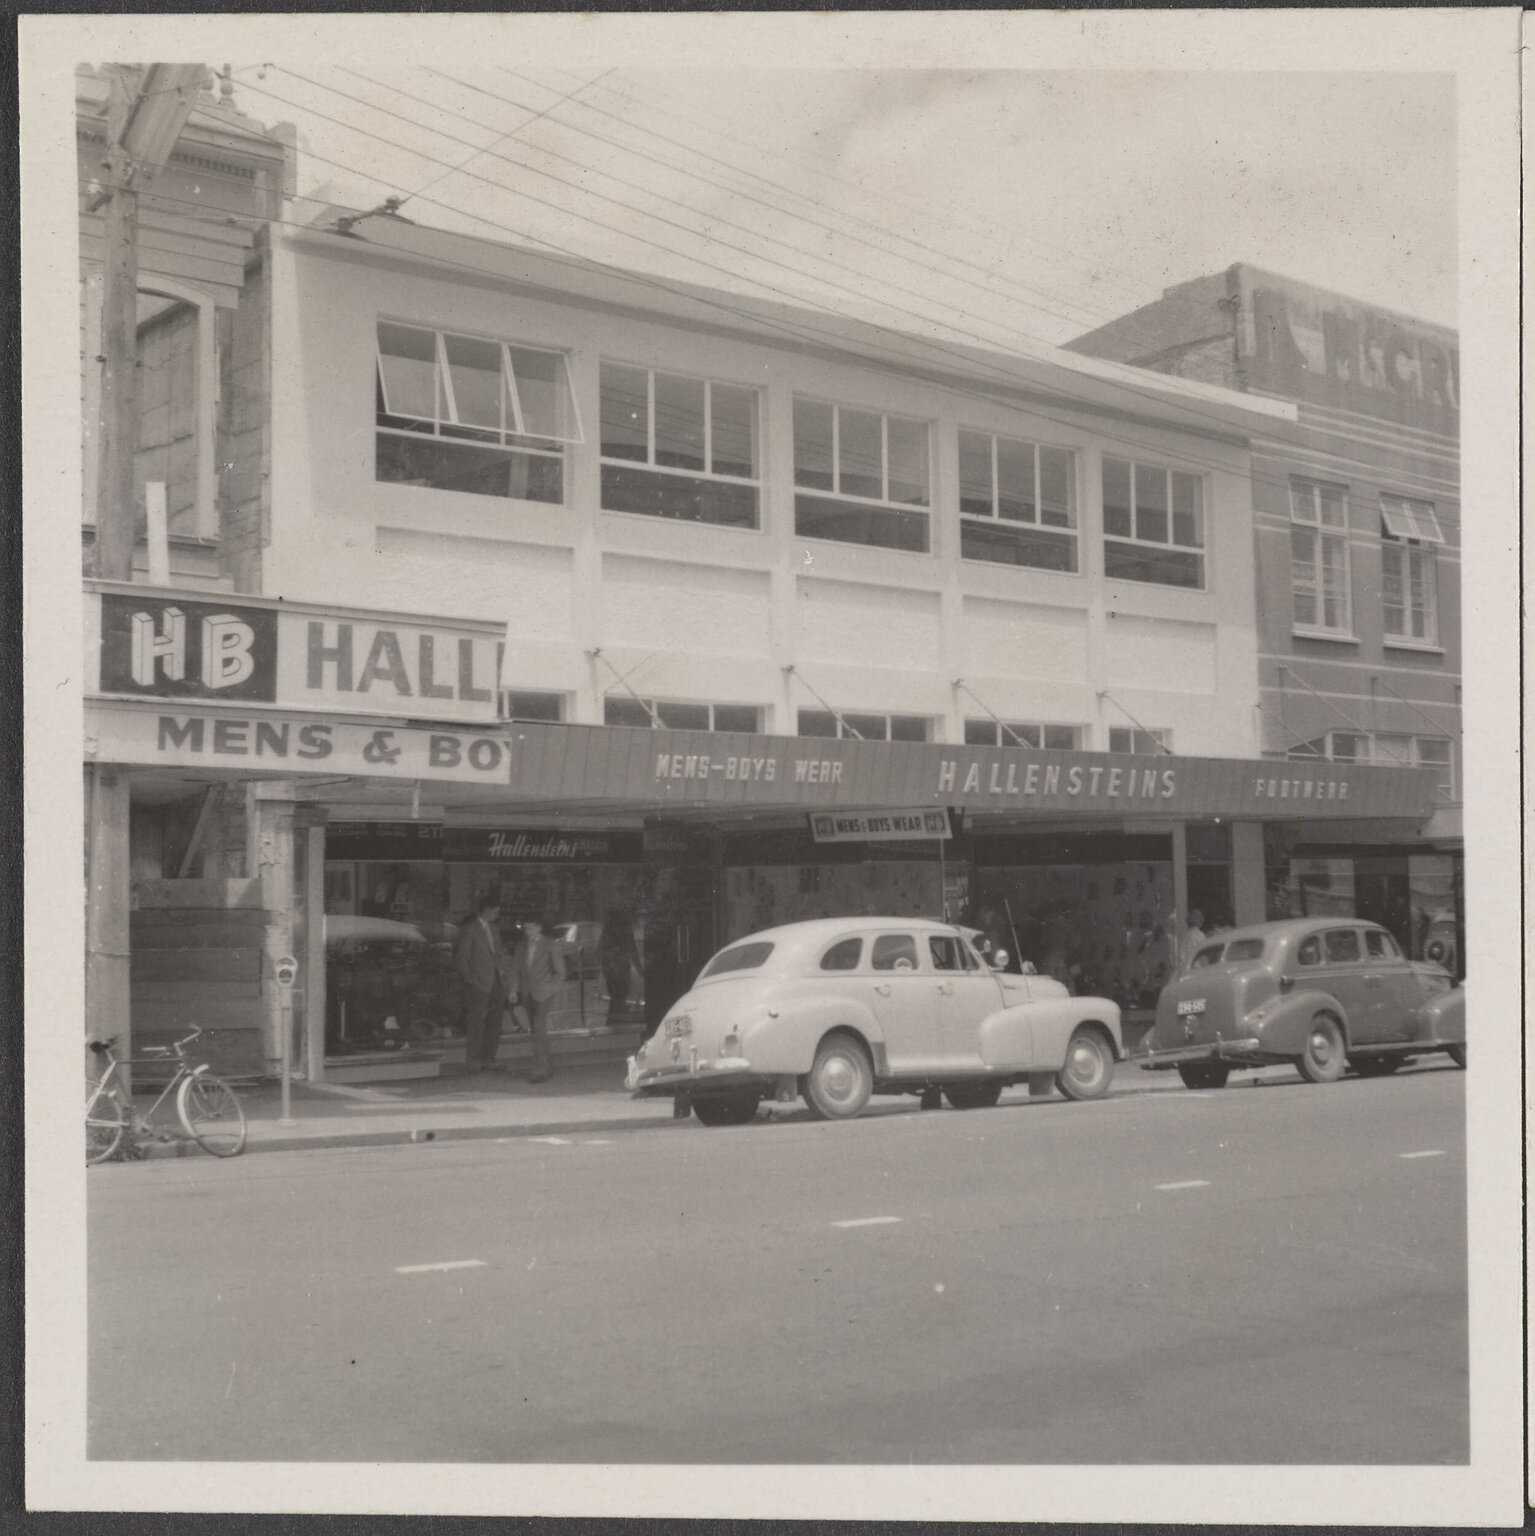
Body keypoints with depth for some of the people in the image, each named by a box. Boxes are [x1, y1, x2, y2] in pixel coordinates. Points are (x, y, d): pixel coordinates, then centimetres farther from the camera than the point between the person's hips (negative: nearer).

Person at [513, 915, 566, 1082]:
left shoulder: (550, 946, -3)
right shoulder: (522, 947, 11)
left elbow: (560, 972, -1)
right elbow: (517, 970, 14)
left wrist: (552, 990, -7)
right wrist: (515, 988, 3)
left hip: (543, 993, -6)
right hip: (528, 994, 6)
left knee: (539, 1030, -15)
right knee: (535, 1031, 8)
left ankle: (540, 1071, -17)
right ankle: (544, 1067, 18)